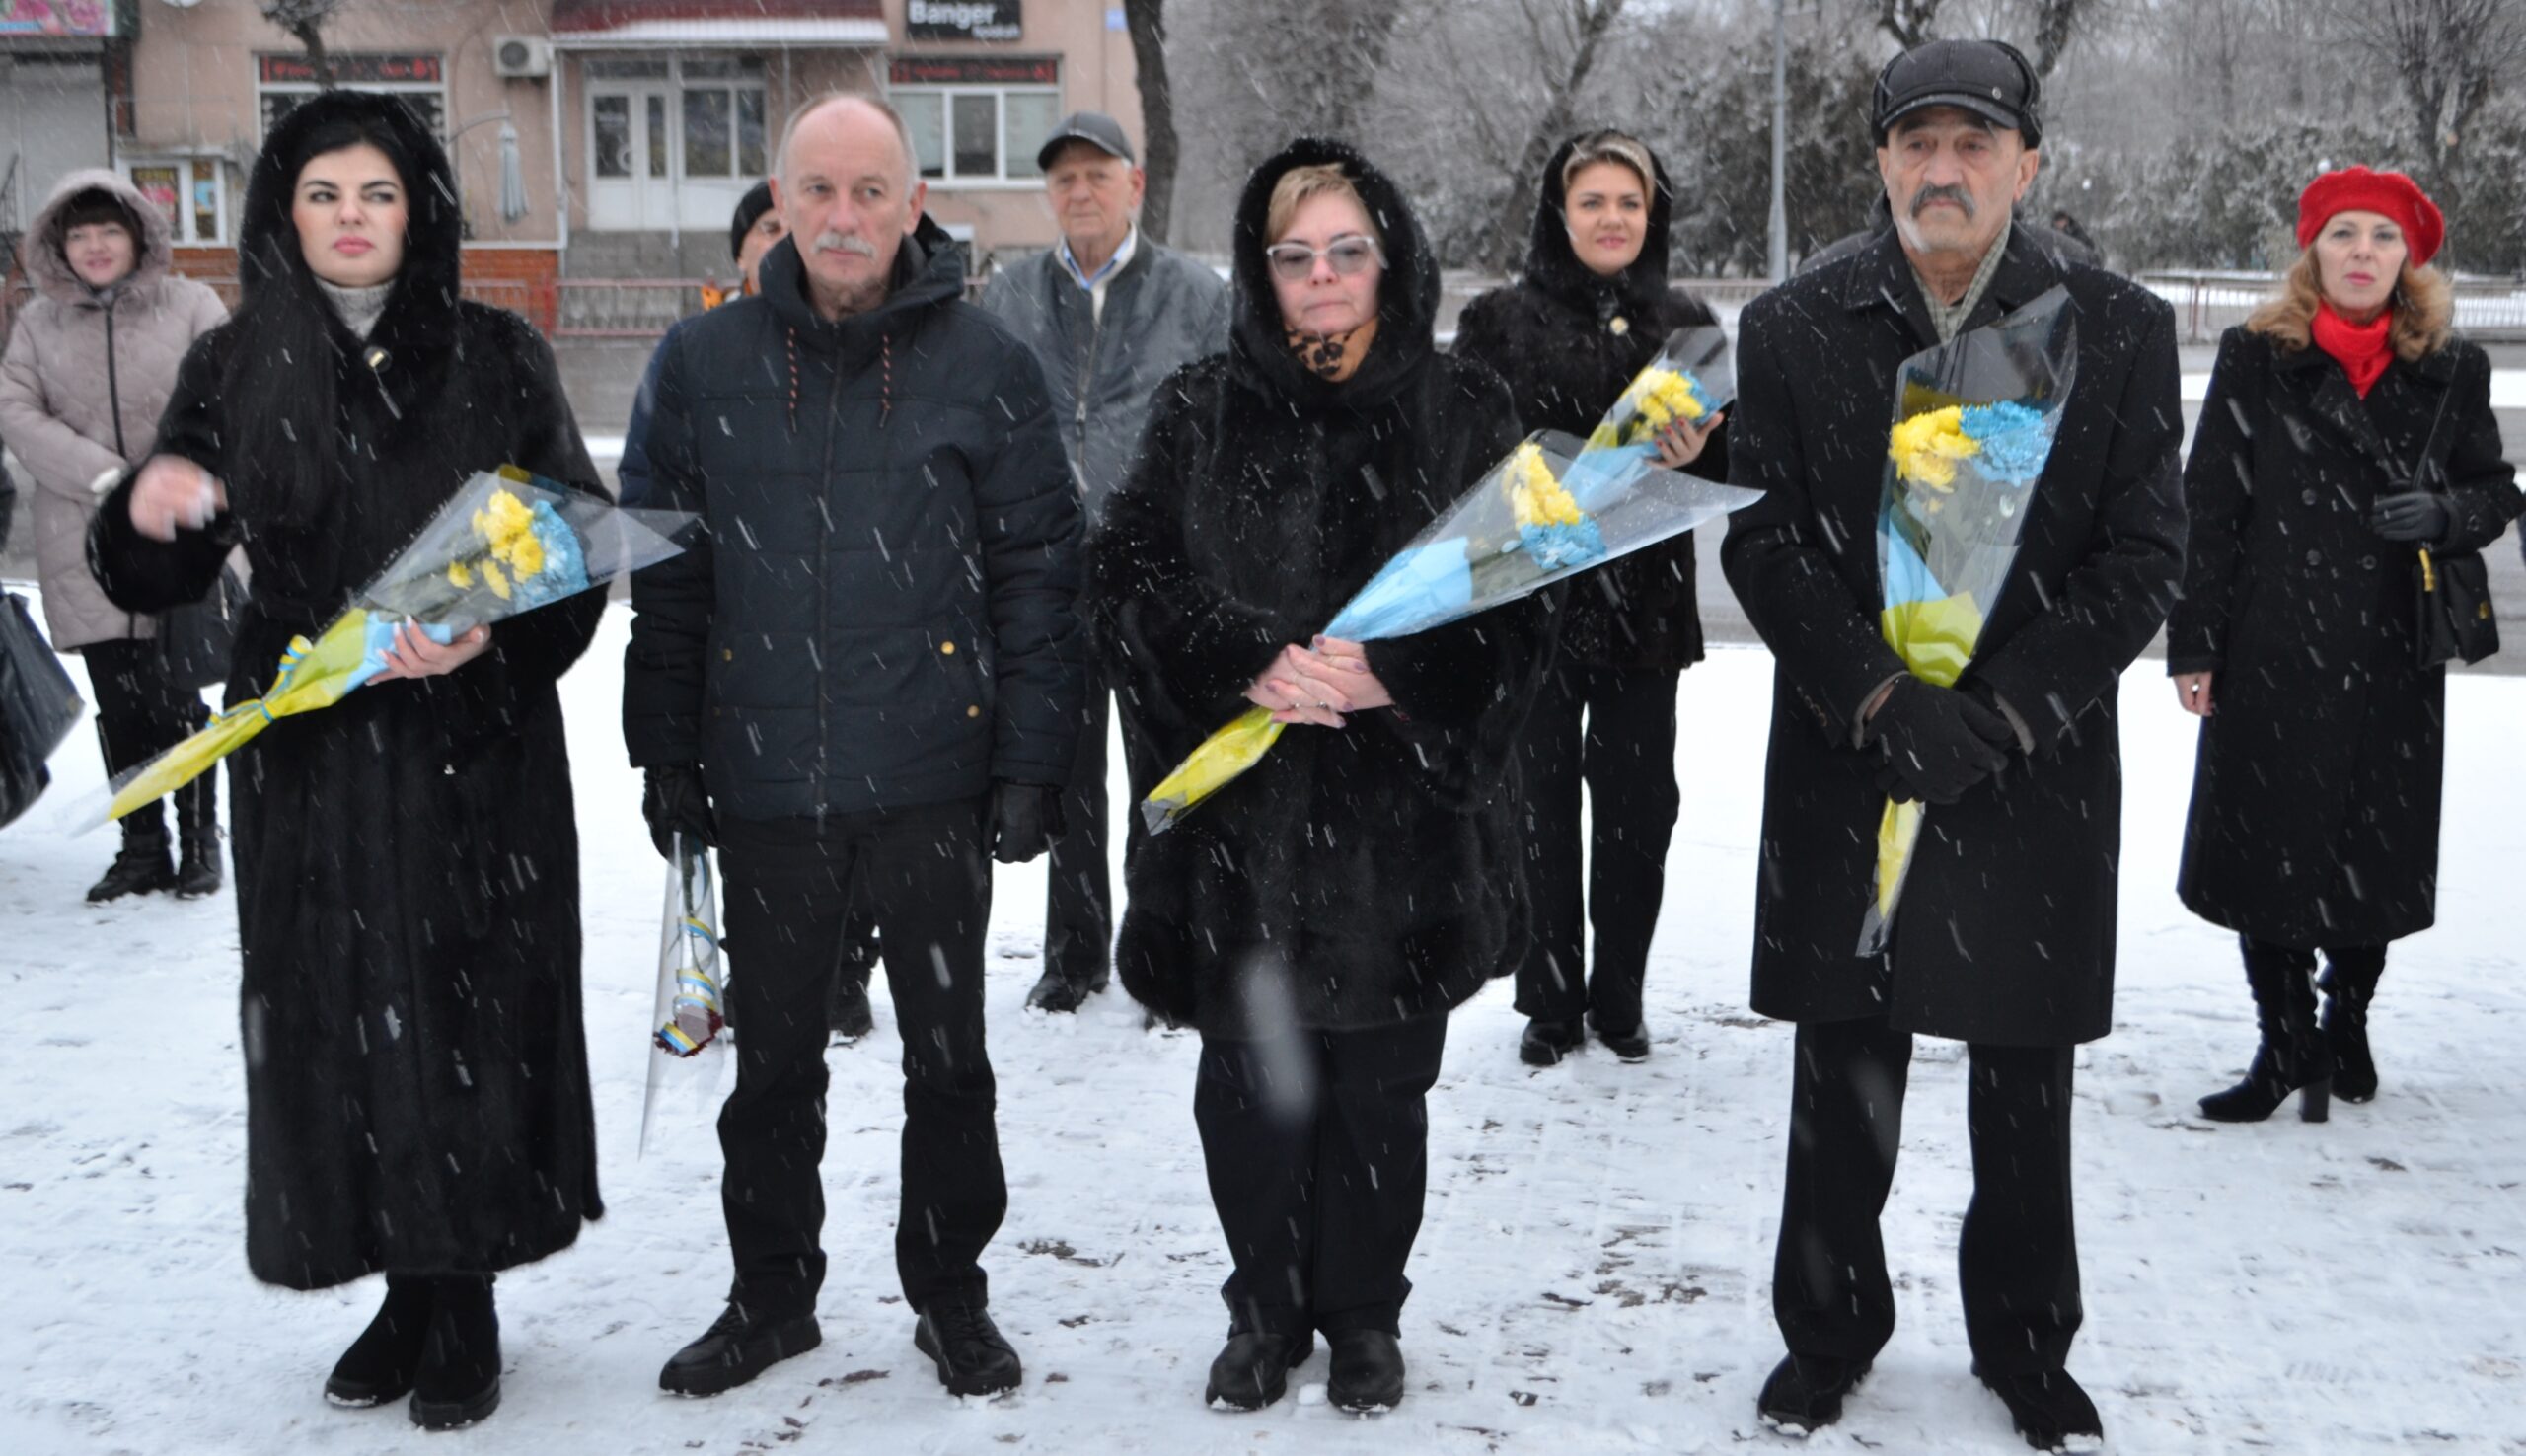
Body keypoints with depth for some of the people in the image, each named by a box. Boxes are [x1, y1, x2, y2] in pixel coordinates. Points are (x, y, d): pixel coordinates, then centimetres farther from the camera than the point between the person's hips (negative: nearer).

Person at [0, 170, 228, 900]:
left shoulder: (190, 305, 2)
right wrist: (104, 478, -13)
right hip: (84, 551, 3)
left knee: (178, 699, -2)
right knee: (119, 704, 7)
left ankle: (200, 843, 13)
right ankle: (141, 848, 18)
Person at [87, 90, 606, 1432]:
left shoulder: (497, 356, 3)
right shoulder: (235, 368, 8)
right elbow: (163, 580, 7)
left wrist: (494, 635, -18)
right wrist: (144, 517, -16)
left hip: (473, 742, -2)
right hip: (307, 753, 2)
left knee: (470, 1008, 1)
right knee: (337, 1014, 5)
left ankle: (465, 1306, 15)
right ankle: (405, 1289, 21)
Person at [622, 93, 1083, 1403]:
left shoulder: (984, 364, -1)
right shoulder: (706, 362, 4)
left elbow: (1036, 571, -1)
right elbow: (667, 573, 8)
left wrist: (1030, 765, -6)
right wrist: (666, 753, 5)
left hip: (932, 777, -2)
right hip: (763, 778, 2)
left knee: (948, 1056, 10)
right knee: (773, 1056, 14)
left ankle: (951, 1293, 28)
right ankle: (771, 1295, 31)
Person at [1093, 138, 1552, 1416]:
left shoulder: (1463, 416, 4)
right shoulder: (1199, 414, 7)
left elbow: (1516, 606, -1)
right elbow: (1129, 581, 0)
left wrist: (1391, 677, -17)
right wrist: (1250, 665, -16)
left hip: (1405, 818, -1)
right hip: (1236, 820, 1)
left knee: (1379, 1090, 8)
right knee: (1247, 1083, 8)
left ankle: (1364, 1318, 28)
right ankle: (1265, 1311, 27)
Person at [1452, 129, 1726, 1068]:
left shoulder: (1686, 324, 10)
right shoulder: (1500, 321, 2)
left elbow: (1733, 458, 9)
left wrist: (1691, 454, -13)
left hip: (1645, 602, 2)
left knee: (1637, 805, 6)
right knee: (1541, 800, 3)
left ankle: (1620, 998, 21)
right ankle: (1552, 1001, 16)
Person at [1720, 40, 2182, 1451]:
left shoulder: (2120, 331, 0)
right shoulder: (1794, 330, 0)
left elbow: (2143, 559, -4)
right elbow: (1767, 545, -3)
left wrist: (1994, 717, -14)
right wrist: (1886, 701, -15)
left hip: (2040, 774, 0)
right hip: (1845, 766, 0)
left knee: (2026, 1084, 12)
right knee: (1842, 1076, 10)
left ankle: (2026, 1343, 31)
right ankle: (1830, 1328, 29)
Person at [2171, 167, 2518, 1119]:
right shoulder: (2257, 359, 2)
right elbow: (2208, 505, 0)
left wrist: (2445, 514, -11)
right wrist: (2193, 642, -4)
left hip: (2392, 657, 2)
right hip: (2272, 650, -1)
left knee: (2376, 853, 8)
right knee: (2267, 848, 1)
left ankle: (2345, 1028, 27)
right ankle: (2286, 1045, 15)